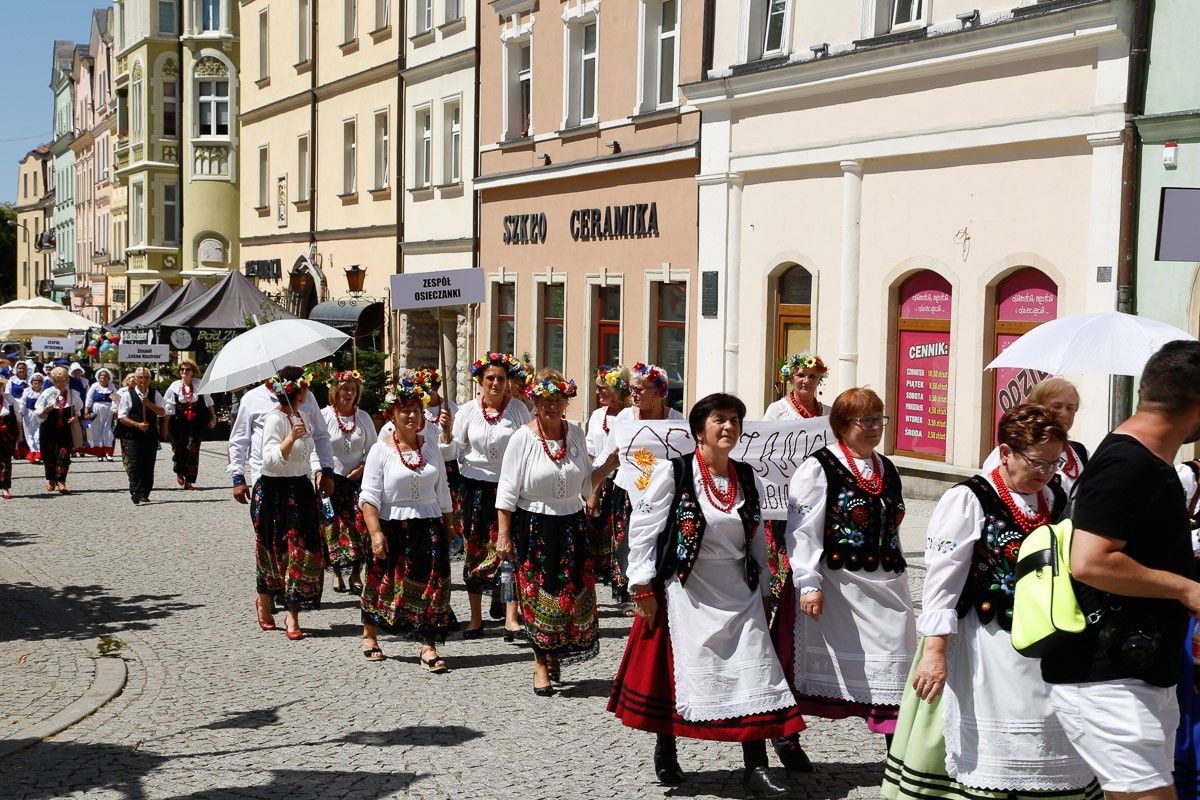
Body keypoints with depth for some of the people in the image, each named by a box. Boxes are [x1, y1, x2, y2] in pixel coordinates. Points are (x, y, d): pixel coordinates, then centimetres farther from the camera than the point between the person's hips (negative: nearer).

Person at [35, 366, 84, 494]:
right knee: (48, 455, 7)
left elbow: (77, 410, 17)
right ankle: (51, 480, 28)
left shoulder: (73, 394, -1)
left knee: (64, 454, -11)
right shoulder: (47, 393, -7)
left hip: (66, 429, 0)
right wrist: (46, 410, -25)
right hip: (49, 429, 0)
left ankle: (61, 481, -1)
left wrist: (76, 417, -4)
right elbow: (39, 415, -4)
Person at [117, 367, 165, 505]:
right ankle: (135, 492, -9)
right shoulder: (128, 395, -1)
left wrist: (148, 403, -19)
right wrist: (137, 425, -16)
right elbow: (122, 417, -5)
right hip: (133, 435, -3)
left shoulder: (154, 394, 7)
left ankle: (145, 494, 11)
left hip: (151, 435, 3)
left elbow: (162, 412, -4)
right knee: (134, 464, -10)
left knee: (149, 465, 4)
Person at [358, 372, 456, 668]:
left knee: (431, 586, -4)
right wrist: (375, 533, -19)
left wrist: (449, 526, 13)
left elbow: (442, 490, 13)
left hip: (429, 525, 3)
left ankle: (428, 646, 1)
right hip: (392, 527, -3)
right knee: (383, 585, 10)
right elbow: (369, 496, -10)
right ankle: (369, 636, 31)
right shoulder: (381, 449, -6)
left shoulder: (430, 444, 6)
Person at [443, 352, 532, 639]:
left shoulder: (518, 409, -1)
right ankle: (476, 619, 17)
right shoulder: (468, 410, 2)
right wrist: (447, 431, -12)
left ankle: (511, 618, -3)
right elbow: (453, 449, 7)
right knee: (474, 550, 6)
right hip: (475, 486, 2)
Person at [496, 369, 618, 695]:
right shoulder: (522, 439, -8)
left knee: (574, 596, 4)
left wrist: (609, 465, -4)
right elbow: (507, 492, -6)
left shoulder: (576, 434, 4)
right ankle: (542, 664, 19)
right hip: (534, 527, -4)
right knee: (537, 598, 2)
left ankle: (555, 656, 29)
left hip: (572, 526, 4)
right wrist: (504, 535, -9)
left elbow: (585, 485, 10)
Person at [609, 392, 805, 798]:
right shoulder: (673, 473, -8)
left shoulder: (748, 479, 7)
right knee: (678, 672, 6)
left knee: (754, 672, -3)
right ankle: (666, 752, 29)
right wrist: (644, 589, -11)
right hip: (685, 593, -4)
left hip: (738, 594, 4)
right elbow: (642, 529, -8)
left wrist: (763, 593, 16)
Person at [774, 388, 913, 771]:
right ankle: (786, 736, 27)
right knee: (816, 665, 7)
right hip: (835, 585, -6)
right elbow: (803, 531, -14)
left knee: (893, 667, 1)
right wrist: (808, 583, -21)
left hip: (884, 585, 6)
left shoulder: (888, 470, 14)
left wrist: (899, 584, 21)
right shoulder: (819, 468, -8)